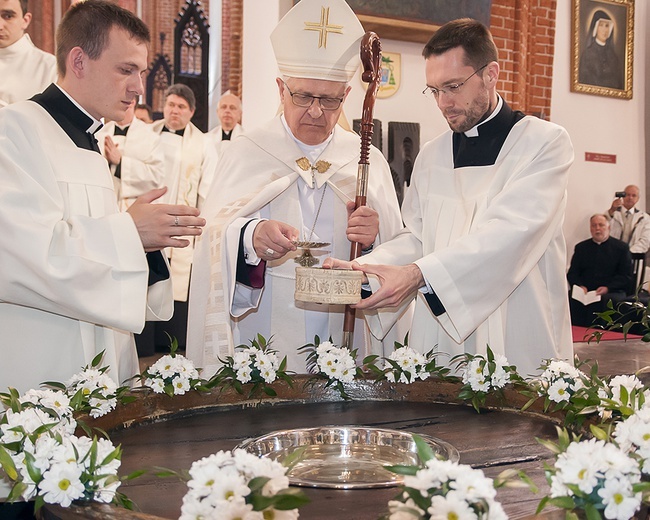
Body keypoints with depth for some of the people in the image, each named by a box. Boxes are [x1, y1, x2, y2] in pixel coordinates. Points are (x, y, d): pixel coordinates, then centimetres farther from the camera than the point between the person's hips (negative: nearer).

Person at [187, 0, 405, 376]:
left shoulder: (368, 159, 7)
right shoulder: (246, 152, 2)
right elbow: (216, 240, -8)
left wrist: (375, 238, -17)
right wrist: (250, 238, -29)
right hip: (262, 343, -1)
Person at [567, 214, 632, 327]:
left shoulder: (621, 247, 11)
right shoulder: (581, 247, 20)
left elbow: (626, 276, 4)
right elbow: (572, 273, 15)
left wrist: (608, 288, -12)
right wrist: (580, 286, -7)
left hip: (612, 292, -1)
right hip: (584, 292, 2)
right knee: (575, 301, -32)